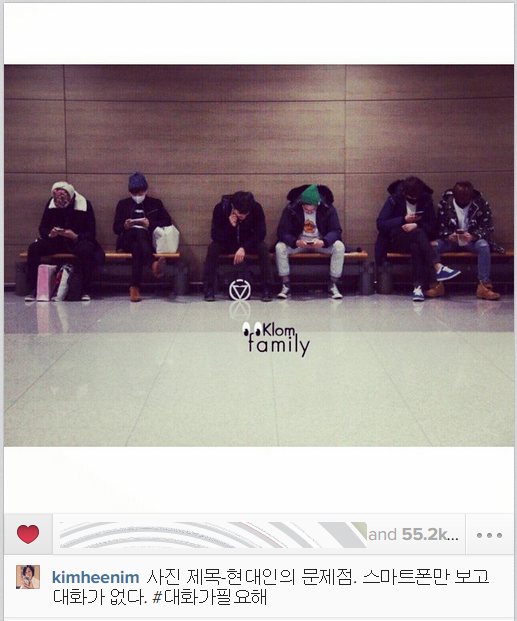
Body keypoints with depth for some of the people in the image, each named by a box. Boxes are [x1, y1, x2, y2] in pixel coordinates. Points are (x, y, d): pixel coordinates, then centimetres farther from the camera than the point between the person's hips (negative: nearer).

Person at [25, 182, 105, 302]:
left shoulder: (85, 205, -13)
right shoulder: (51, 203, -4)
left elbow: (91, 233, -12)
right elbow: (42, 228, 2)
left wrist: (75, 236, -31)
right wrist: (50, 234, -22)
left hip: (78, 241, -3)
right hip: (56, 242, 4)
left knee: (85, 250, -39)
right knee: (34, 248, -22)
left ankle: (86, 291, -26)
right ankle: (33, 290, -15)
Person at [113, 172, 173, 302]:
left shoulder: (156, 204, 20)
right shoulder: (123, 204, 21)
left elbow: (168, 222, 7)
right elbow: (115, 228, 15)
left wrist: (151, 224, -9)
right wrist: (125, 226, -9)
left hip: (147, 240, 0)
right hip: (127, 241, 0)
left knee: (137, 248, -39)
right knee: (139, 232, -39)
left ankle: (134, 287, -52)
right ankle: (153, 264, -62)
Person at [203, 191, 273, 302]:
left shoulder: (257, 208, -23)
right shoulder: (221, 208, -24)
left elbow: (260, 233, -22)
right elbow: (215, 236, -23)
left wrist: (244, 248, -34)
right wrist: (230, 226, -40)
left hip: (249, 243, 0)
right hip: (227, 244, 0)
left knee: (263, 248, -30)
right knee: (213, 248, -30)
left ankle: (266, 288, -24)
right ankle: (209, 289, -25)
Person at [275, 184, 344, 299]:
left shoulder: (328, 209, -16)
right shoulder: (291, 209, -17)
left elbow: (336, 230, -16)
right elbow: (282, 231, -18)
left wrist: (323, 242, -37)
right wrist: (296, 242, -37)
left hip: (321, 242, 0)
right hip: (298, 243, 0)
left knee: (339, 247, -29)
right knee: (280, 247, -28)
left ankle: (333, 285, -16)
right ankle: (286, 285, -16)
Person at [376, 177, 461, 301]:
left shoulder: (426, 200, 1)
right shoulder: (394, 200, -5)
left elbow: (432, 227, -1)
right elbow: (380, 224, -10)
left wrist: (416, 225, -20)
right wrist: (403, 219, -17)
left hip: (416, 241, 2)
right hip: (397, 241, -2)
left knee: (416, 246, -36)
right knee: (418, 233, -34)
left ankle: (419, 286, -43)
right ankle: (438, 267, -47)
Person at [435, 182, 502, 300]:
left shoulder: (481, 204, -8)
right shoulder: (445, 202, -5)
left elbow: (487, 228, -9)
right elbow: (440, 226, -3)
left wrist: (473, 236, -28)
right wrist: (448, 236, -26)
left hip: (472, 240, -1)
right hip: (451, 240, 1)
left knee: (483, 245, -34)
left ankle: (484, 285, -35)